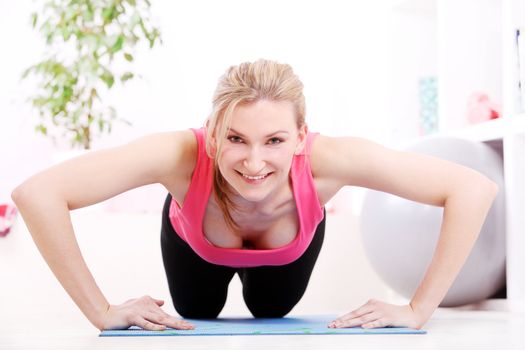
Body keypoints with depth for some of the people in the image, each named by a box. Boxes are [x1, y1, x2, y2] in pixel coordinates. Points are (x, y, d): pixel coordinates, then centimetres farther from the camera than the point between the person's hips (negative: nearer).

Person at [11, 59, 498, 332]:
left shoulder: (324, 160, -46)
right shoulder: (183, 156, -47)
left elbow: (474, 189, -42)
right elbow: (37, 194, -49)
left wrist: (418, 311, -40)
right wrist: (102, 311, -44)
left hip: (288, 248, 1)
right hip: (197, 243, 0)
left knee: (272, 312, 31)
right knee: (196, 315, 27)